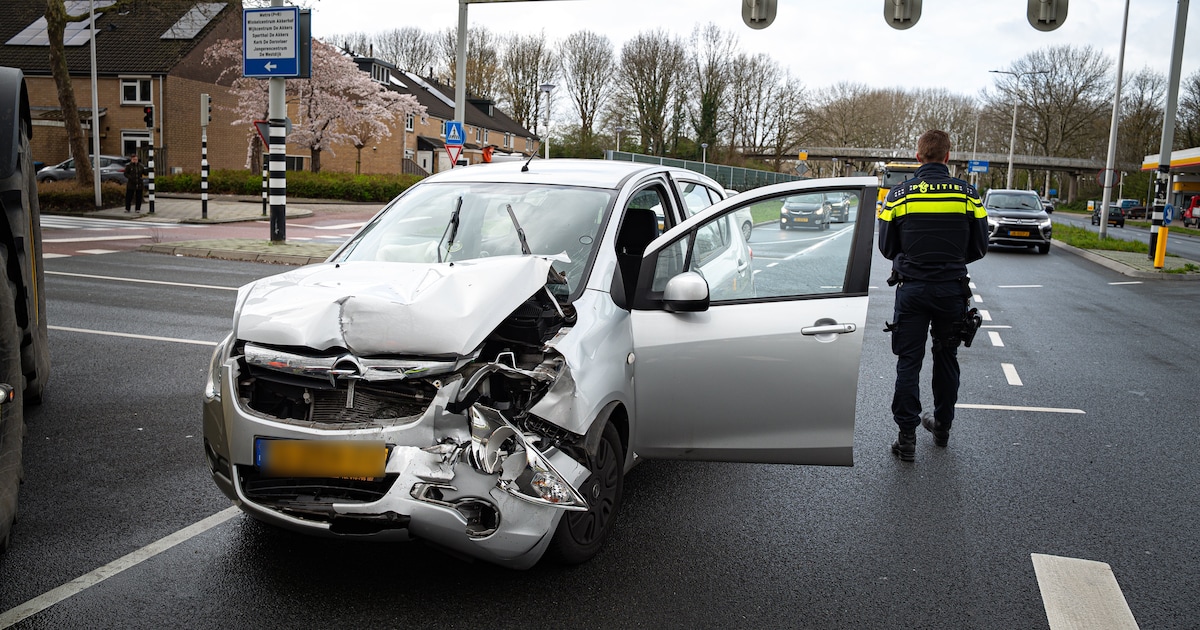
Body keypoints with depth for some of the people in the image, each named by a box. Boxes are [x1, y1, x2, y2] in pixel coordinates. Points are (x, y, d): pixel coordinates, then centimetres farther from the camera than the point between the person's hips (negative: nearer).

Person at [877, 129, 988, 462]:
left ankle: (907, 437, 2)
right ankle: (942, 426, 29)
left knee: (908, 362, 4)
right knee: (946, 359, 17)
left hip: (912, 288, -1)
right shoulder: (968, 193, -2)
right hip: (952, 289, 2)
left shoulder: (898, 194, -5)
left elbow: (887, 247, 1)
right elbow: (979, 247, 3)